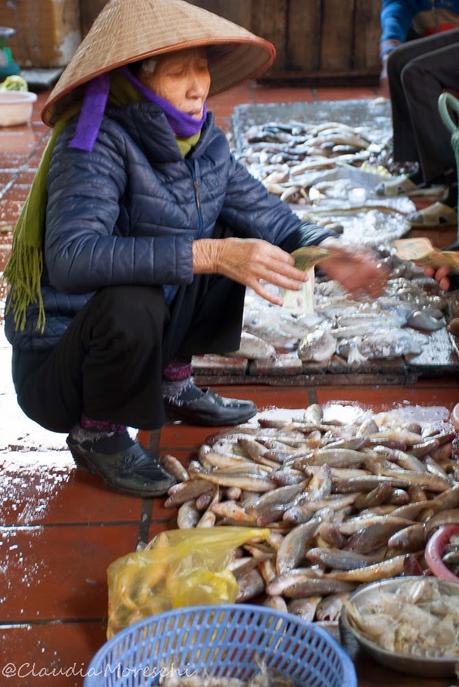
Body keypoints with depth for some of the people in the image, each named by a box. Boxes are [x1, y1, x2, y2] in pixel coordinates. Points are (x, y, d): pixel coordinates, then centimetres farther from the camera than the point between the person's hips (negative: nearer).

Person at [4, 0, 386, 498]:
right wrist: (208, 254, -43)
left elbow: (264, 214, 3)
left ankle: (173, 385, 13)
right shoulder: (96, 144, -25)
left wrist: (327, 253, -17)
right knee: (133, 302, -36)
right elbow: (70, 257, -38)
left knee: (229, 240, 3)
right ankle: (96, 433, -6)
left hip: (134, 343, 7)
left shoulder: (204, 140, -3)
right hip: (55, 368, -7)